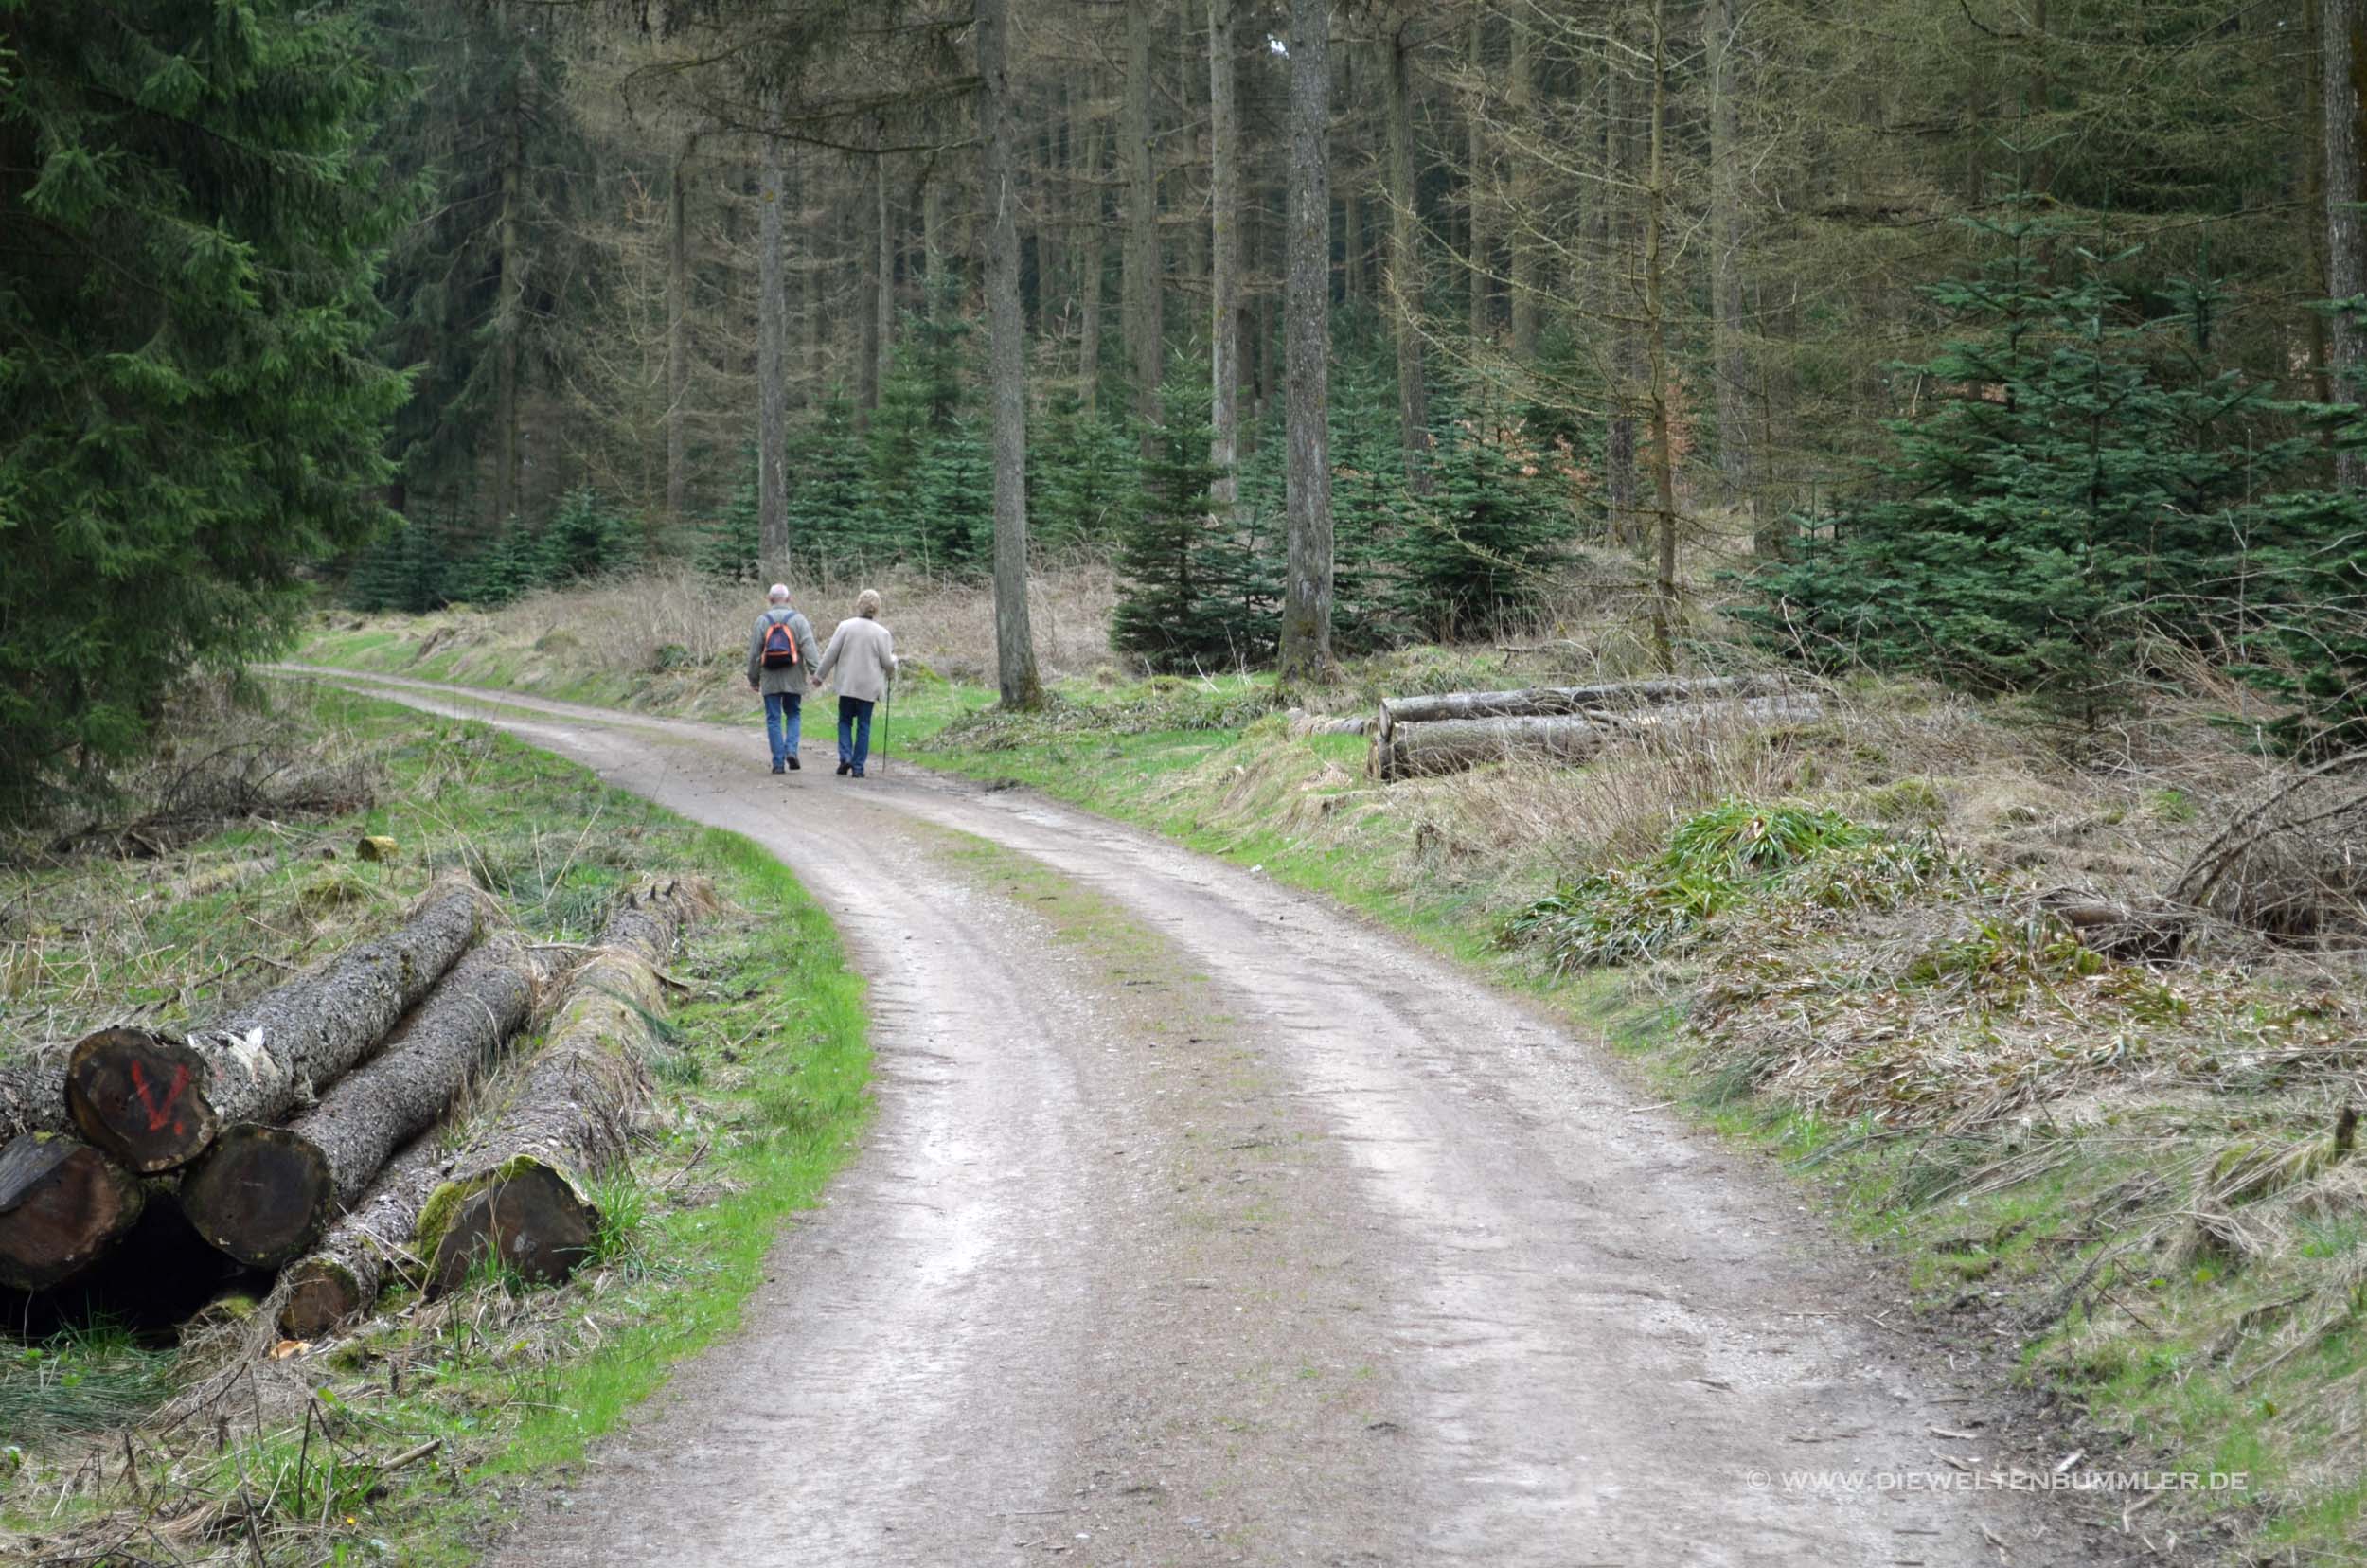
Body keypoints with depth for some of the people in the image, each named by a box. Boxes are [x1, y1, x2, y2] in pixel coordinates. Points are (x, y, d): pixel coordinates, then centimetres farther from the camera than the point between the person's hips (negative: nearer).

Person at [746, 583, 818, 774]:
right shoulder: (798, 620, 0)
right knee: (793, 715, 15)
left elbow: (754, 653, 3)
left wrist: (753, 679, 10)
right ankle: (791, 750, -5)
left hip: (770, 680, 0)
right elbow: (808, 647, -8)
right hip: (793, 679, 0)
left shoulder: (762, 621, 2)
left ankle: (778, 762, 1)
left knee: (773, 719, 4)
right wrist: (815, 672, -10)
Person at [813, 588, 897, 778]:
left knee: (845, 721, 14)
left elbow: (831, 654, -4)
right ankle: (858, 766, 6)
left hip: (847, 685, 0)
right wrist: (892, 672, 20)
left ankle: (845, 756, -5)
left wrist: (819, 675, 7)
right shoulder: (881, 633, -7)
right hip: (869, 687, 0)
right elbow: (887, 662, -4)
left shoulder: (845, 626, -6)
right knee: (863, 725, 7)